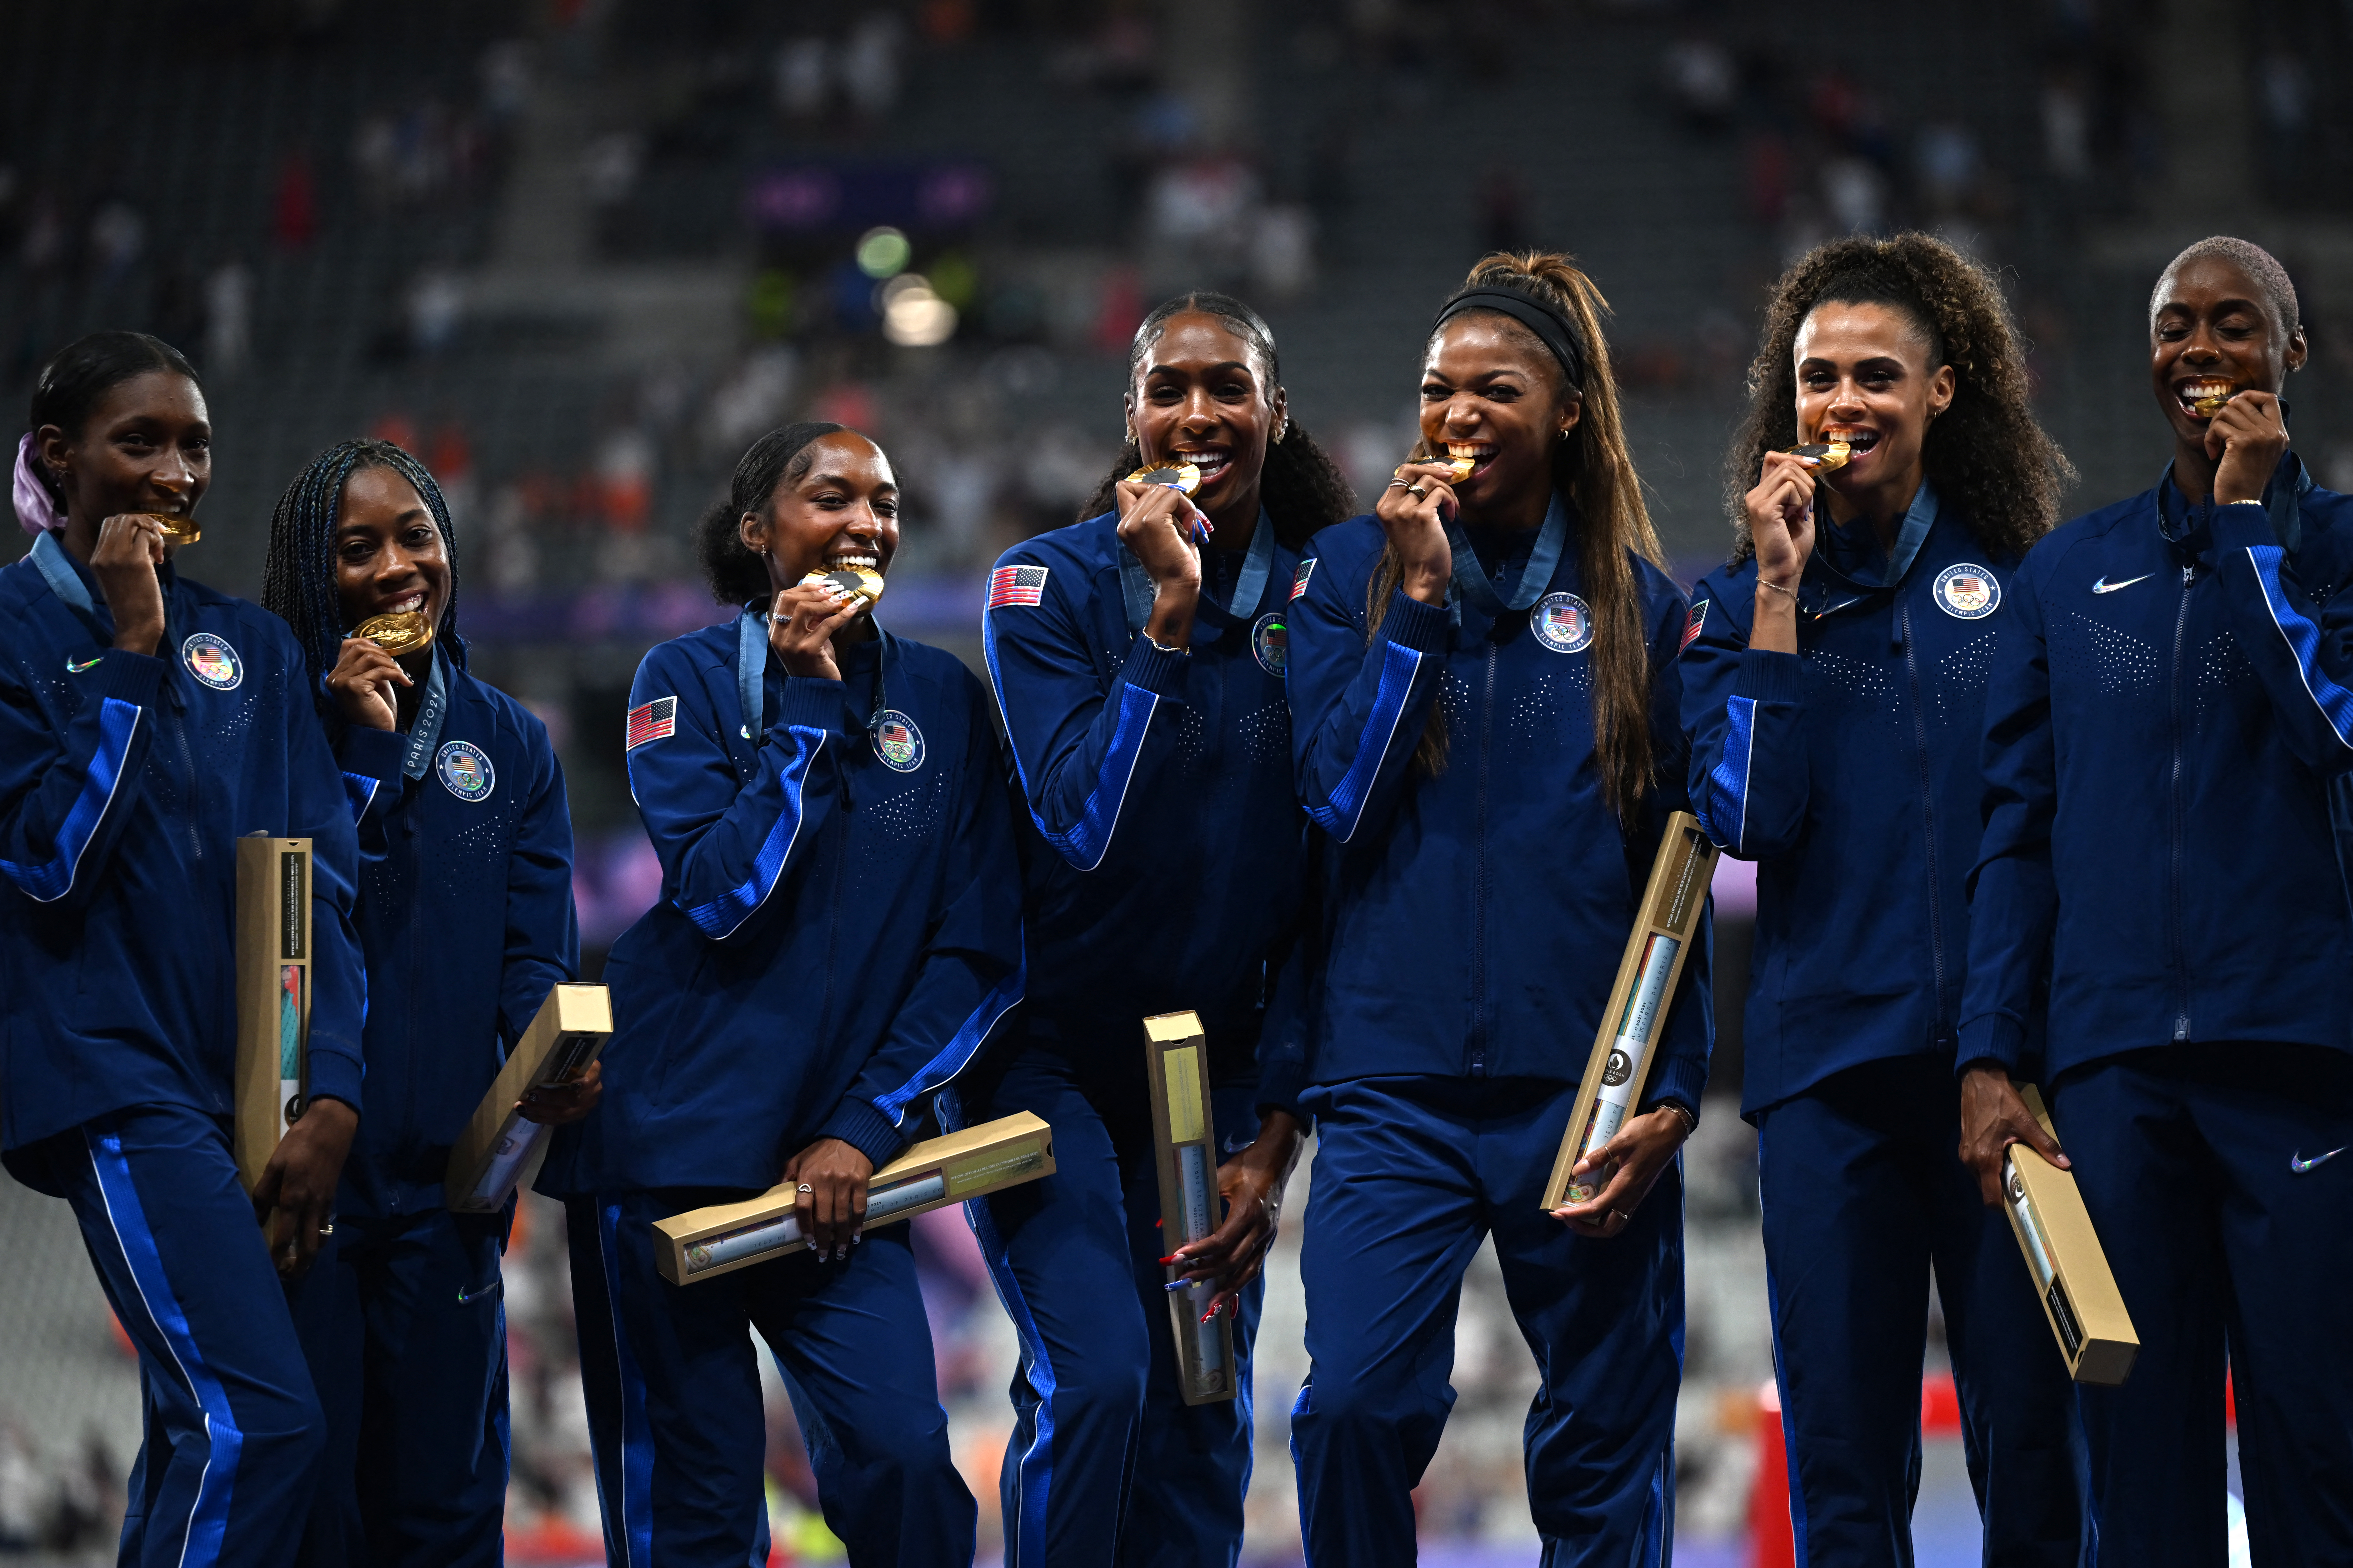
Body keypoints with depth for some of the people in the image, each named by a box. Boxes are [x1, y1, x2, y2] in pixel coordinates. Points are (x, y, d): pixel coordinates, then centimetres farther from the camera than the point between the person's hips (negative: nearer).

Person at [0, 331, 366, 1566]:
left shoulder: (249, 647, 14)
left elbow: (321, 882, 9)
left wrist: (331, 1096, -2)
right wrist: (128, 653, -10)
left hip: (251, 1082, 5)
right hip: (114, 1079, -5)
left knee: (203, 1439, 3)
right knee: (259, 1422, -19)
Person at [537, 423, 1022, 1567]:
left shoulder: (944, 699, 8)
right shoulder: (688, 679, 0)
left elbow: (979, 951, 5)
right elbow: (717, 891, -13)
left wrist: (865, 1127, -4)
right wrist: (805, 699, -13)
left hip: (836, 1167, 2)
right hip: (669, 1149, -2)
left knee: (904, 1465, -13)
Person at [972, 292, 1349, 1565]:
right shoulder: (1051, 585, -8)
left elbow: (1327, 889, -1)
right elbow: (1085, 825, -21)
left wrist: (1276, 1137, -5)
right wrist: (1170, 614, -24)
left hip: (1214, 1069, 3)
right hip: (1049, 1053, -3)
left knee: (1201, 1421, 2)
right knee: (1093, 1375, -19)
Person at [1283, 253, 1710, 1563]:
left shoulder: (1640, 605, 7)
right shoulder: (1353, 573, 6)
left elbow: (1676, 872, 7)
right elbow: (1339, 797, -5)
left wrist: (1674, 1094, -1)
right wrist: (1417, 600, -9)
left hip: (1586, 1086, 1)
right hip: (1398, 1083, -1)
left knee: (1605, 1452, 4)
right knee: (1355, 1405, -17)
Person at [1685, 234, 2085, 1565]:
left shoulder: (2024, 581, 9)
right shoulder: (1740, 604, 9)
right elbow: (1748, 818, -5)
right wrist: (1781, 594, -7)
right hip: (1834, 1066, 0)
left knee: (2038, 1453, -2)